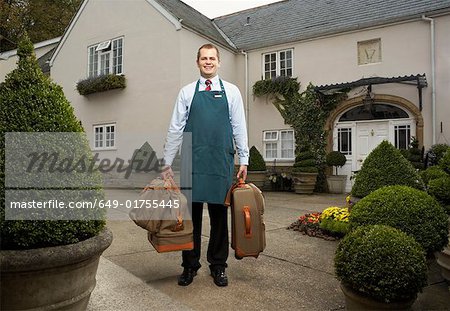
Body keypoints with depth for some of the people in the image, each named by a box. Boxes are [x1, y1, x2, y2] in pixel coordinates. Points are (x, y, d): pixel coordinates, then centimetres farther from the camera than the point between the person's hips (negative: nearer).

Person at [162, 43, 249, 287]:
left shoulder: (231, 91, 9)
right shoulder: (187, 92, 10)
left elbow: (239, 128, 7)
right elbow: (175, 129, 7)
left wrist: (243, 160, 2)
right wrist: (167, 162, 4)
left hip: (221, 163, 0)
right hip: (192, 162, 0)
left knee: (219, 215, 7)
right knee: (191, 214, 5)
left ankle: (218, 266, 21)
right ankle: (190, 266, 20)